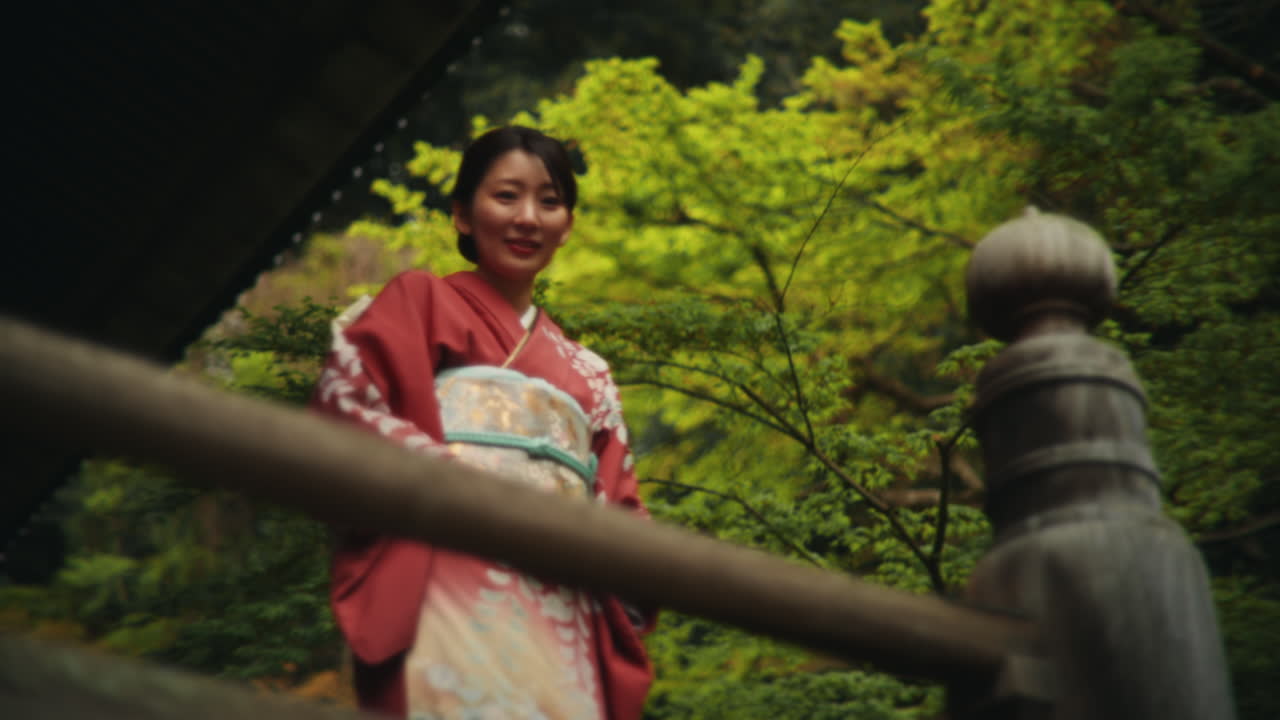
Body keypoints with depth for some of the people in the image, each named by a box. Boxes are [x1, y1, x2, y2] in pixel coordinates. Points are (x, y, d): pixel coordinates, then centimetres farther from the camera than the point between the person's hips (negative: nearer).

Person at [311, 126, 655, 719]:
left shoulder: (588, 375, 25)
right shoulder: (419, 303, 12)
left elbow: (617, 506, 19)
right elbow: (341, 403, -3)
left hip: (562, 624, 5)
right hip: (450, 597, -5)